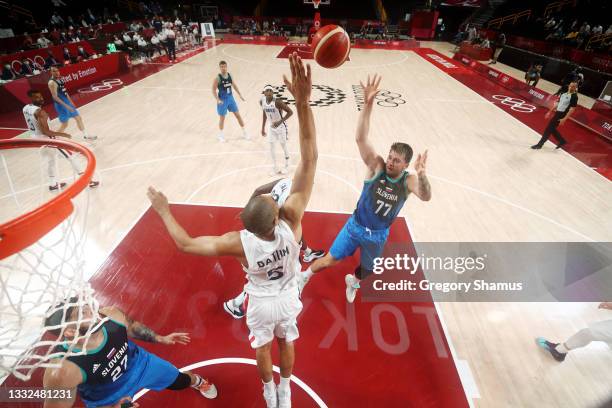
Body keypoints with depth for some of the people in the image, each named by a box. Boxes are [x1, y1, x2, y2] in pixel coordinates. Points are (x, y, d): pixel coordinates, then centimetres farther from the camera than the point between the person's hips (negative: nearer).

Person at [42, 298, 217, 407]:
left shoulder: (111, 315, -31)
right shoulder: (62, 372, -41)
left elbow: (132, 327, -8)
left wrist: (160, 338, 4)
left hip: (139, 363, 3)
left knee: (181, 381, 24)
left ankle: (197, 381, 59)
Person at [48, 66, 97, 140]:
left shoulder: (60, 79, 8)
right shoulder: (52, 83, -19)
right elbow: (55, 97, -23)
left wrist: (70, 102, 19)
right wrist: (66, 106, -27)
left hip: (67, 101, 9)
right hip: (61, 105, -9)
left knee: (78, 118, 14)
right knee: (64, 124, -1)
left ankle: (85, 136, 24)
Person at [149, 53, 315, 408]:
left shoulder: (239, 243, -38)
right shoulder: (292, 222, -37)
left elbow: (185, 243, -24)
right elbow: (310, 158, -43)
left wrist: (163, 210, -10)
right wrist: (303, 101, -46)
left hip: (262, 303, -1)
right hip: (289, 298, 2)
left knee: (263, 349, 29)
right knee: (287, 343, 30)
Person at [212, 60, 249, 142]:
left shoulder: (230, 75, 0)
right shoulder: (218, 78, -15)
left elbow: (234, 85, 14)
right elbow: (214, 90, -12)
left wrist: (240, 95, 9)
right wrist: (218, 100, -24)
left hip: (230, 98, 5)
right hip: (222, 99, -5)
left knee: (238, 115, 8)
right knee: (222, 117, 5)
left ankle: (244, 132, 20)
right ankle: (220, 135, 24)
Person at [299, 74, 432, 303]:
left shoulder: (409, 181, -15)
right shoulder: (377, 166, -20)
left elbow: (426, 197, -35)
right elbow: (360, 138, -34)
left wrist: (421, 174, -54)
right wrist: (368, 105, -46)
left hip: (378, 235, 2)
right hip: (356, 226, -2)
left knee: (367, 270, 23)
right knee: (330, 260, 6)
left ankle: (352, 281, 60)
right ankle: (305, 275, 37)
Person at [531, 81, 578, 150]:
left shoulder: (574, 96, -12)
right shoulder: (563, 93, 11)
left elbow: (572, 109, -16)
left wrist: (564, 119, -22)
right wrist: (550, 112, 16)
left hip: (562, 115, -8)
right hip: (557, 112, 8)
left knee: (549, 128, -8)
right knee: (552, 129, 14)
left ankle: (540, 144, -1)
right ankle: (562, 141, 30)